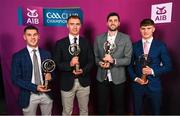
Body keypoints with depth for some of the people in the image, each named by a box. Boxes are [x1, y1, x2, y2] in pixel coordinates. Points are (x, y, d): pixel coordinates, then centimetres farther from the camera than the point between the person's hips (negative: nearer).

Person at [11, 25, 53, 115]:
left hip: (46, 94, 3)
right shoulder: (17, 56, -9)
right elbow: (15, 79, -11)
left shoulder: (46, 54, 0)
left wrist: (50, 75, -15)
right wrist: (35, 87, -20)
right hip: (29, 96, -2)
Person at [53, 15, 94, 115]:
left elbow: (91, 61, 1)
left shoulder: (86, 42, 2)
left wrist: (83, 70, -17)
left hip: (83, 82, 2)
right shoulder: (60, 43, -5)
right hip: (67, 82, -2)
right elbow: (56, 64, -8)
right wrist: (69, 64, -25)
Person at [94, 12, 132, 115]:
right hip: (102, 78, 2)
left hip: (118, 79, -1)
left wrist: (113, 61, -23)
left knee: (119, 106, 16)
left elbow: (128, 59, -8)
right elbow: (95, 56, 7)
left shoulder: (126, 38, -4)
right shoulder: (99, 38, 3)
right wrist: (100, 63, -14)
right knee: (101, 106, 15)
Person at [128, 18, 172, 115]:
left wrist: (152, 71, -16)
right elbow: (130, 65, 6)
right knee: (137, 111, 15)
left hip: (154, 85, -1)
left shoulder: (161, 46, -2)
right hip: (137, 85, 1)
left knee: (155, 111, 15)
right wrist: (135, 78, -9)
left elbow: (168, 66, -2)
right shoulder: (135, 46, 2)